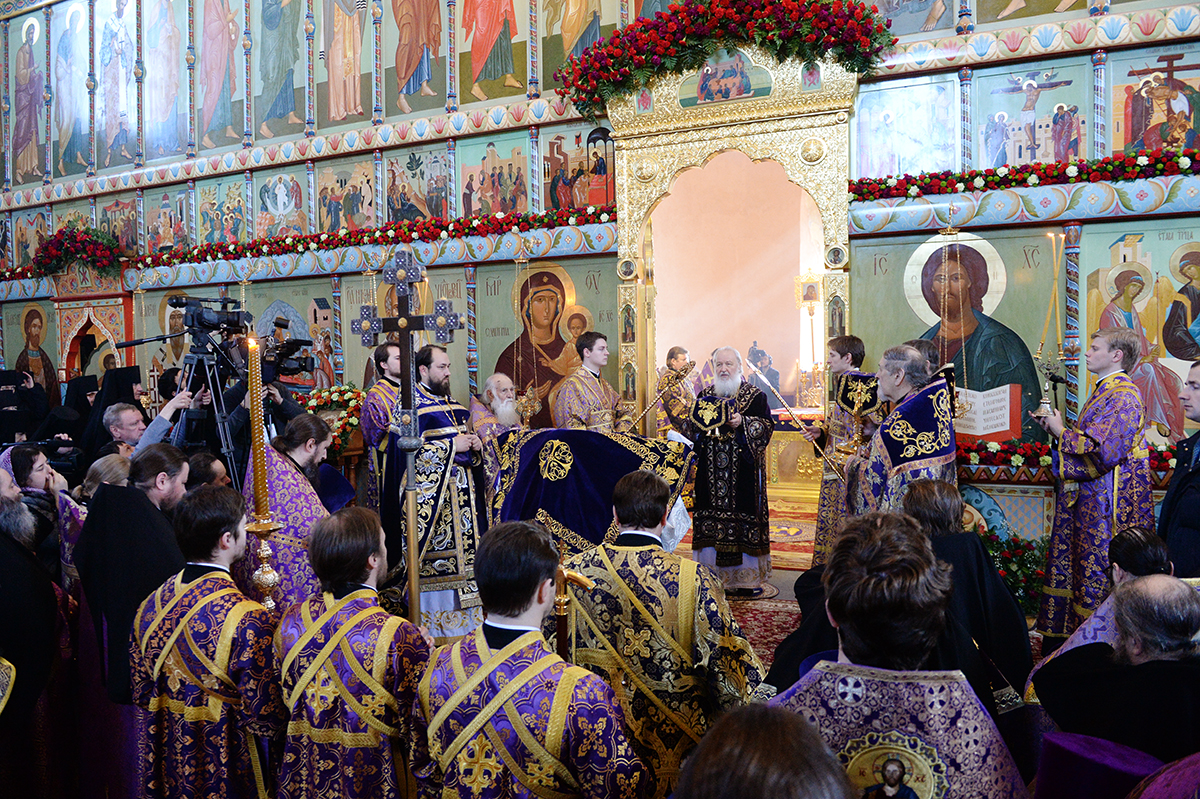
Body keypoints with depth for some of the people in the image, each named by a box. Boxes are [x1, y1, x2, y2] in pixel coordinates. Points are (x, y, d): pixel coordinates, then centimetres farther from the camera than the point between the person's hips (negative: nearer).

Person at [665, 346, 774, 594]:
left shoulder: (754, 396, 2)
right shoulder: (705, 395, 13)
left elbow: (767, 425, -6)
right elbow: (694, 428, 12)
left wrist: (743, 423, -20)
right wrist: (674, 406, 0)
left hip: (742, 474, -3)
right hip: (711, 474, 3)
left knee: (743, 521, -3)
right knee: (711, 523, 3)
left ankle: (746, 577, 7)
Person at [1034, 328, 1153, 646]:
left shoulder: (1123, 396, -16)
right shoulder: (1105, 392, 15)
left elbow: (1102, 452, -24)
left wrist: (1061, 432, -12)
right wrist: (1055, 427, 8)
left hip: (1106, 508, -10)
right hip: (1088, 501, 10)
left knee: (1097, 579, -2)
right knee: (1075, 569, 15)